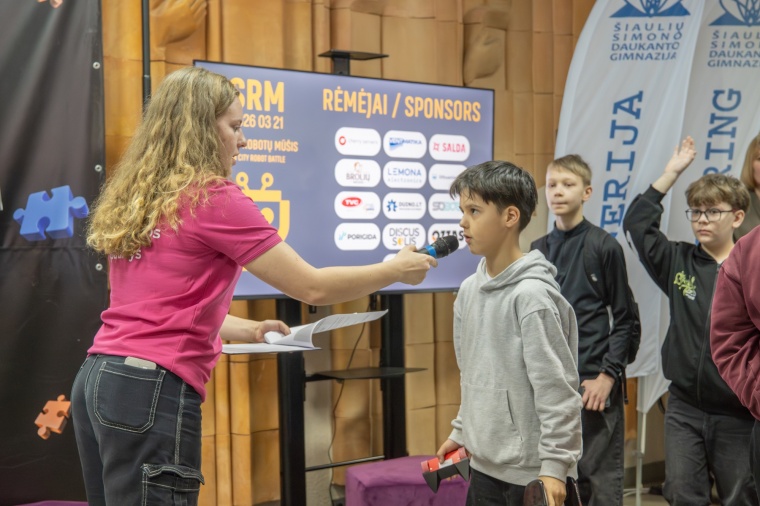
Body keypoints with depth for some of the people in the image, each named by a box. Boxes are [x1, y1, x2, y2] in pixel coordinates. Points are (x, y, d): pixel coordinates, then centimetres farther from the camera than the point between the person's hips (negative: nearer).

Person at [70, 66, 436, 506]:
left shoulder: (136, 199, 15)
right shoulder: (214, 199, -9)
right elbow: (313, 288, -8)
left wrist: (243, 330, 21)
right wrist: (395, 270, 5)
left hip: (99, 379, 9)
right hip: (152, 390, -9)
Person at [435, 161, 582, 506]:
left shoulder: (532, 295, -17)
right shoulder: (469, 290, 7)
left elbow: (556, 389, -19)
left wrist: (554, 464, -19)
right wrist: (462, 432, 17)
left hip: (530, 471, -8)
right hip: (484, 464, 8)